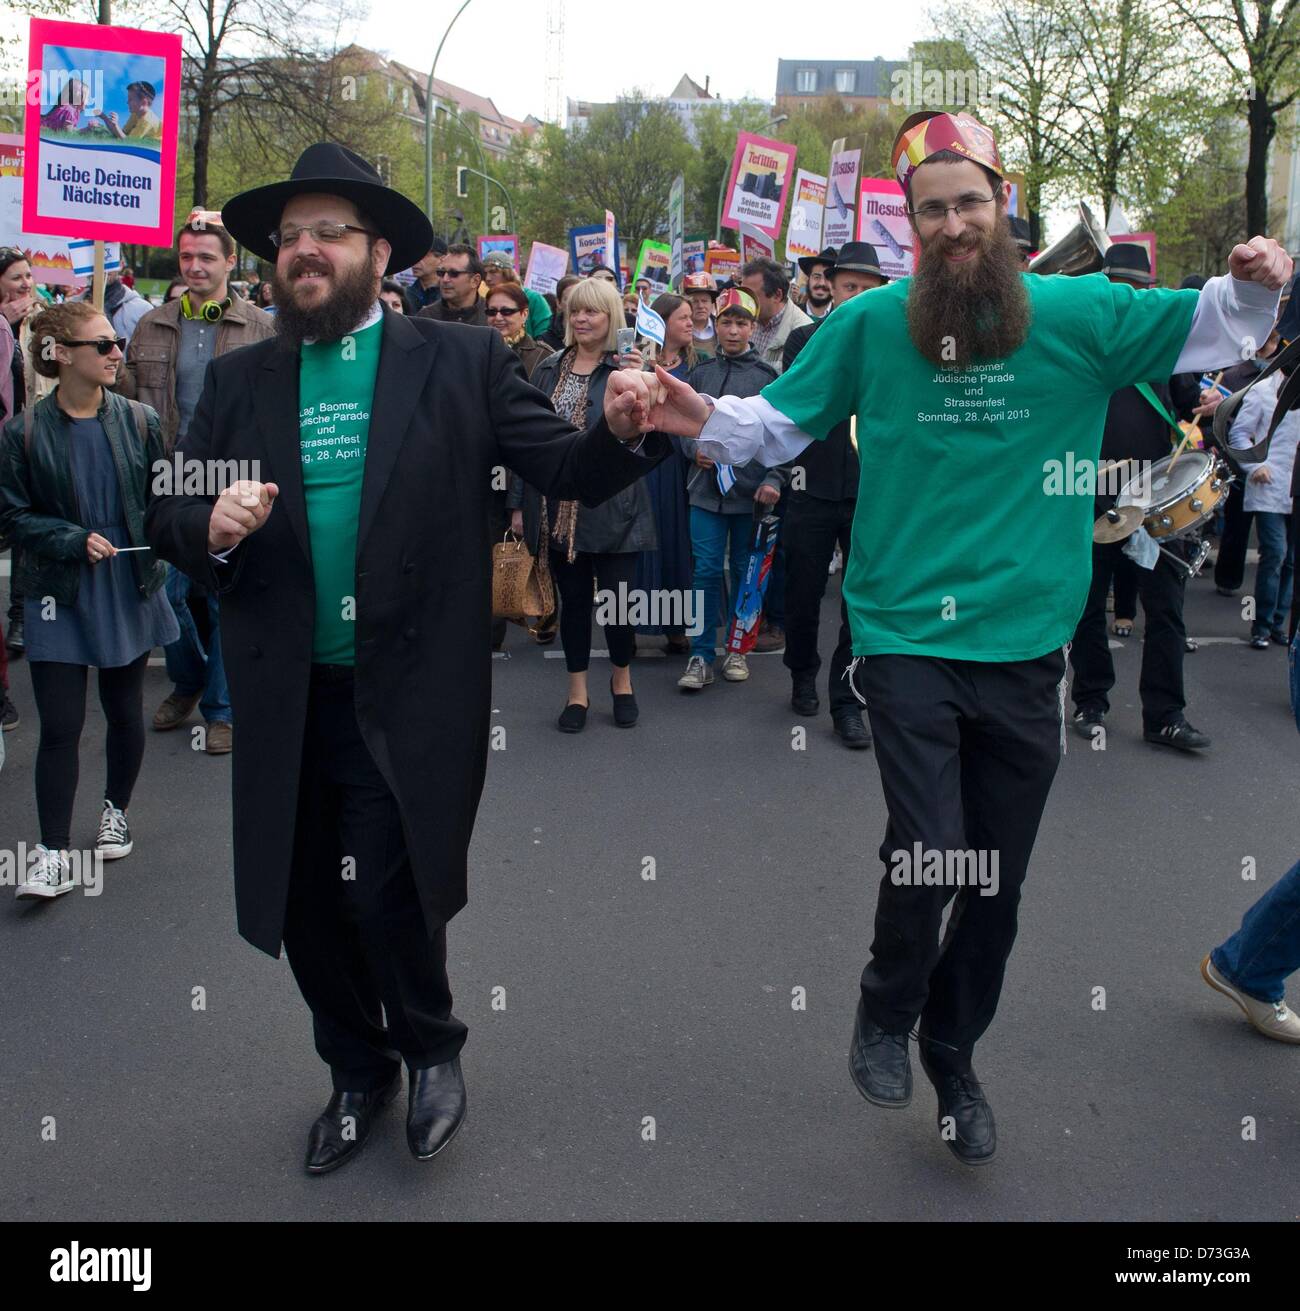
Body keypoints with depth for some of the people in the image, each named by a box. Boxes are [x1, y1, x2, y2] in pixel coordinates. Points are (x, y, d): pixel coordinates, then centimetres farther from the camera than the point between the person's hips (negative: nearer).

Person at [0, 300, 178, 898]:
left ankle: (116, 811, 38)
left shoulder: (139, 421, -3)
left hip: (129, 589, 2)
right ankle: (53, 854, 7)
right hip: (59, 597, -2)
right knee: (59, 724, -2)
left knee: (124, 708, 14)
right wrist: (73, 540, -15)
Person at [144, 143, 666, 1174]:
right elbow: (169, 520, 8)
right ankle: (359, 1072, 39)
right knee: (305, 906, 13)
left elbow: (566, 469, -4)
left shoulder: (463, 363, 0)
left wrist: (622, 430, -24)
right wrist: (209, 528, -14)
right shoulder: (239, 380, 8)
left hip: (409, 695, -3)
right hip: (286, 700, 4)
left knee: (383, 892, -8)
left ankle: (431, 1049, 26)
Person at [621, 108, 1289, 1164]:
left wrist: (1253, 288, -14)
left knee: (997, 880, 13)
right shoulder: (871, 324, -1)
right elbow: (780, 422, 5)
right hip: (908, 637, -2)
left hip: (1028, 646, 2)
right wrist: (706, 420, -13)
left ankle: (954, 1058, 38)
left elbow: (1207, 330, 8)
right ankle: (886, 1013, 22)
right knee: (931, 855, -12)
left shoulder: (1081, 314, 0)